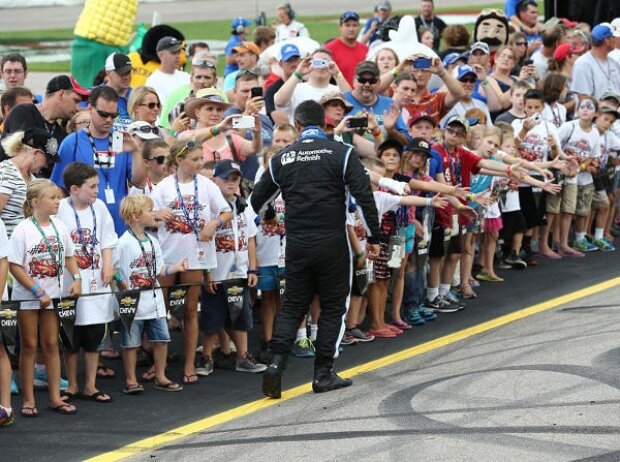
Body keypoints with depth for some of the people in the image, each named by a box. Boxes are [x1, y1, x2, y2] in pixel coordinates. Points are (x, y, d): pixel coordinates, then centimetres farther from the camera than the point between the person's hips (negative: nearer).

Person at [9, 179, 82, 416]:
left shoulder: (59, 227, 3)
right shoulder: (23, 230, -13)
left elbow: (69, 256, 15)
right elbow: (14, 266, -15)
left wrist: (76, 278, -2)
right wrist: (38, 292, -18)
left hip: (53, 295, 4)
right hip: (27, 297, -4)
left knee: (51, 345, 8)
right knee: (29, 346, 3)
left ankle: (55, 397, 13)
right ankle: (28, 400, 8)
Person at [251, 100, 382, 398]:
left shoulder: (281, 158, 7)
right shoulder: (341, 153, -3)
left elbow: (256, 200, 15)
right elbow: (364, 196, -8)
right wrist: (373, 238, -2)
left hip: (296, 245, 3)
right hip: (332, 244, -3)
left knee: (292, 307, 12)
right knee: (332, 307, 9)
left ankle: (276, 362, -7)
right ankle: (323, 375, 9)